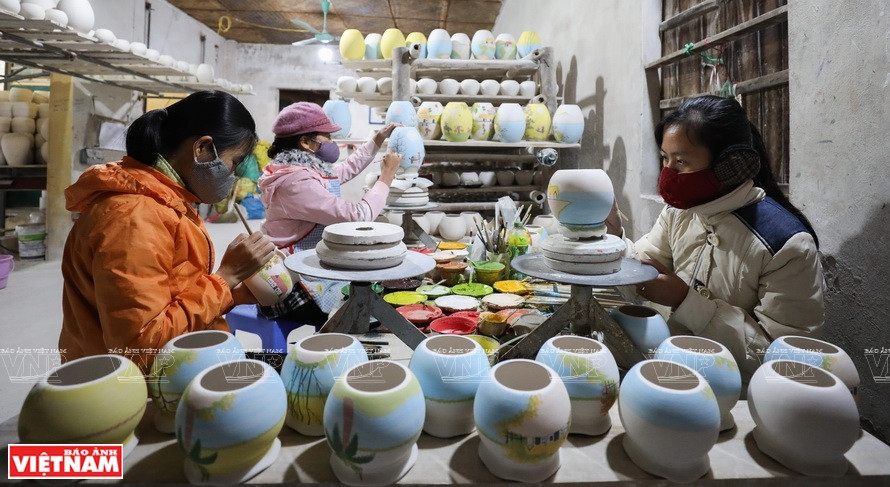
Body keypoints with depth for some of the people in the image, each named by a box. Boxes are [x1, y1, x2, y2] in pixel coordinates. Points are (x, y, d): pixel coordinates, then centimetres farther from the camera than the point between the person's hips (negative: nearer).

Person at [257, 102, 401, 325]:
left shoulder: (307, 169, 7)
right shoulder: (297, 182, -23)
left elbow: (347, 168, 26)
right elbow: (359, 216, -24)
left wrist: (378, 139, 22)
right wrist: (386, 177, -11)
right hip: (294, 287, -10)